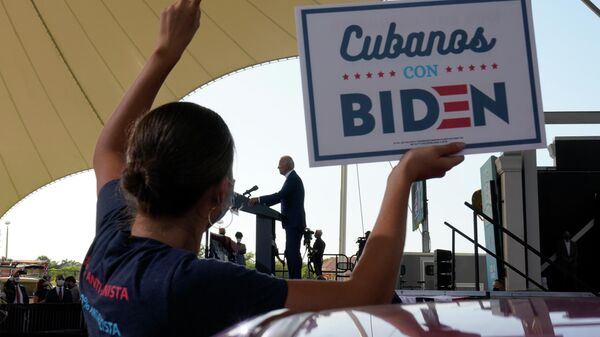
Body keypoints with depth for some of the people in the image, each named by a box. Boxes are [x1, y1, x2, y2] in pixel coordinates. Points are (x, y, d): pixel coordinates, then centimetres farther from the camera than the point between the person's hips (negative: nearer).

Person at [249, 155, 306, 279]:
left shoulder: (293, 179, -12)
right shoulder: (292, 178, 20)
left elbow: (280, 195, -24)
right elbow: (282, 197, 20)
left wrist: (259, 199, -24)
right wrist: (263, 203, 12)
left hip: (294, 223, -11)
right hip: (292, 223, 11)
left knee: (293, 252, -12)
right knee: (290, 253, 10)